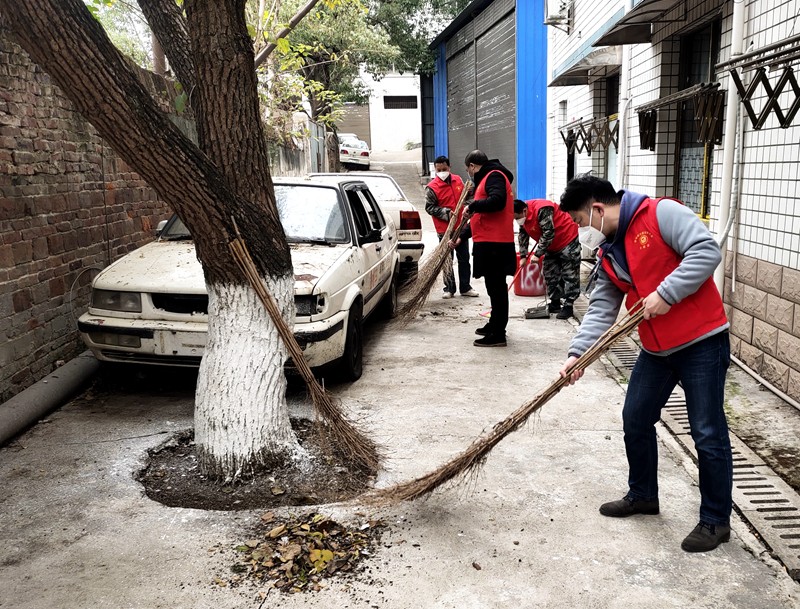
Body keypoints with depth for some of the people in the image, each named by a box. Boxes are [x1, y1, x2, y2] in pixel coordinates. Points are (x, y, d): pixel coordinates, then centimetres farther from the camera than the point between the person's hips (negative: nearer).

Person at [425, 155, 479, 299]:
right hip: (444, 229, -5)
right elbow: (429, 207, -10)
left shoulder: (458, 180, 5)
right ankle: (449, 289, 13)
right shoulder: (432, 187, -11)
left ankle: (465, 287, 19)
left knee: (464, 258, 10)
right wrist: (446, 213, -19)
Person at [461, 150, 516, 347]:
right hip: (489, 242, 10)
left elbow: (497, 201, -28)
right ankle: (494, 325, 28)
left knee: (496, 287, -8)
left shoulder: (494, 175, -8)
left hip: (494, 244, -10)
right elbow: (481, 216, 30)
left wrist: (472, 205, -16)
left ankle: (498, 334, -5)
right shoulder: (487, 178, 25)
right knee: (495, 286, 17)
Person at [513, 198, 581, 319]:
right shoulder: (522, 216, -4)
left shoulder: (542, 210, -32)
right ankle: (555, 304, 18)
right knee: (550, 275, 10)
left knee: (569, 275, -6)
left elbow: (548, 234, -32)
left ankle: (568, 306, -4)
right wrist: (523, 256, 0)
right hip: (552, 246, 9)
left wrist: (537, 254, -28)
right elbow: (523, 236, 5)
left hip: (568, 241, -9)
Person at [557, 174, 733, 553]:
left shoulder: (661, 214, -13)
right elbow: (601, 309, 5)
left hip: (701, 342, -8)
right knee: (635, 420, 16)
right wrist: (578, 353, -6)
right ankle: (643, 495, 36)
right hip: (657, 349, 8)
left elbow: (706, 251, -22)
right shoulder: (608, 253, 10)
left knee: (708, 433, 1)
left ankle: (716, 521, 17)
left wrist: (666, 294, -25)